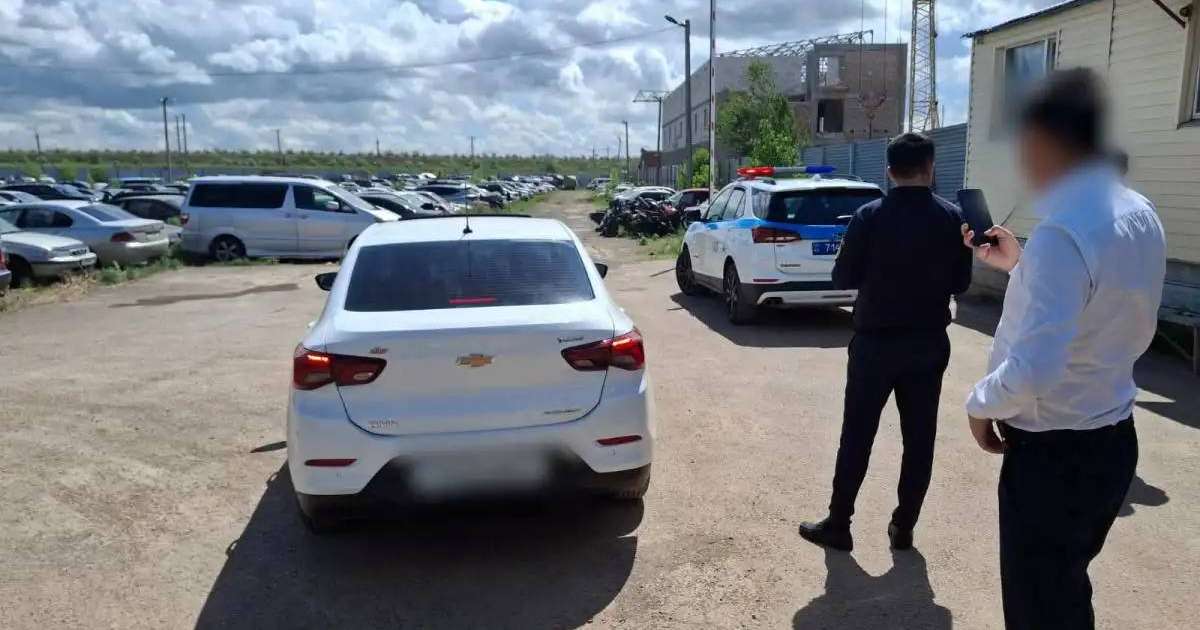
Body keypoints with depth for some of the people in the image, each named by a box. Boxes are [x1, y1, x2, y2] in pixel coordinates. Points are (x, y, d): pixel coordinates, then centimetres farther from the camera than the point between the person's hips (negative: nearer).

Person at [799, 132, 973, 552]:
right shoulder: (952, 218, -3)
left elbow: (843, 278, -7)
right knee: (919, 438, 12)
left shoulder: (870, 217, -12)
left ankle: (838, 524, 12)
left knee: (857, 436, 5)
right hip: (929, 343, 3)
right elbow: (961, 283, 2)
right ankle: (904, 527, 20)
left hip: (875, 341, -2)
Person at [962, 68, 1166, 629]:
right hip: (1112, 440, 9)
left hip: (1052, 455, -9)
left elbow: (1035, 369, -33)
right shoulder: (1141, 216, 2)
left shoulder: (1062, 232, -26)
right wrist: (1021, 266, 16)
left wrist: (980, 402, -15)